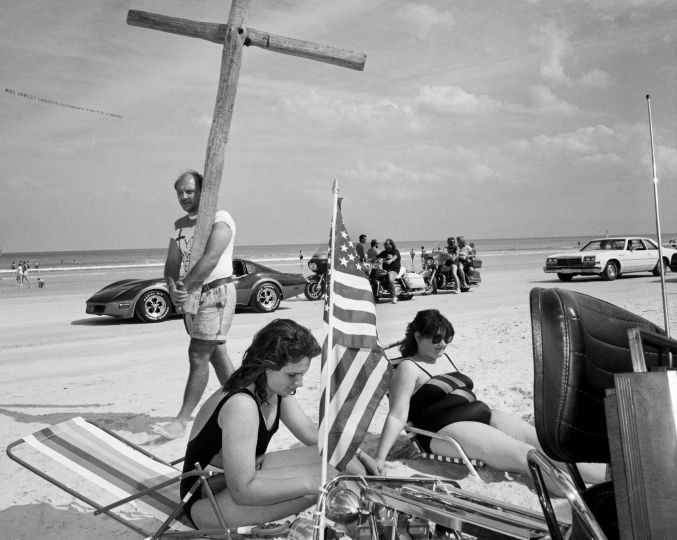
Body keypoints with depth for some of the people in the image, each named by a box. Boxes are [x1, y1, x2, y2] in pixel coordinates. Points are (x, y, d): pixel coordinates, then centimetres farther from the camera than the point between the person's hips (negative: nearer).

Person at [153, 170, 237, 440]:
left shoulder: (220, 219, -12)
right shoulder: (179, 225, 13)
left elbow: (210, 259, -25)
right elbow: (172, 264, 7)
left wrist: (185, 287, -23)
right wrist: (173, 289, -13)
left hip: (216, 293, -8)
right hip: (191, 296, 8)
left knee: (198, 355, -9)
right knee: (216, 354, 13)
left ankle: (181, 421, -5)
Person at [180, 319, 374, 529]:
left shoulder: (275, 388, -6)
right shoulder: (240, 405, -33)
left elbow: (311, 431, 6)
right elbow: (242, 490, -32)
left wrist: (355, 452, -7)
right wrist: (310, 484, -32)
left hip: (245, 474, 8)